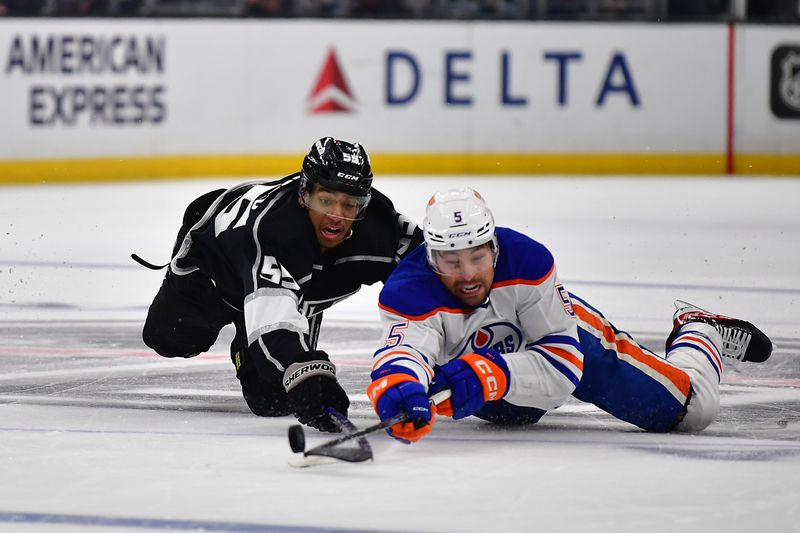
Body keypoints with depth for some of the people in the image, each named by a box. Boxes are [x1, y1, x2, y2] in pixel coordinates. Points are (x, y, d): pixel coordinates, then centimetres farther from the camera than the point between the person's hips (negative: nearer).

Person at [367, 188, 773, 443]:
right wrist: (397, 389, -82)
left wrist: (491, 374, -54)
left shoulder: (527, 261, -38)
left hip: (562, 330, -2)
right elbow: (403, 349, -57)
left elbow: (562, 364, -36)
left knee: (692, 408, 0)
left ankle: (701, 333, 33)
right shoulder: (409, 294, -37)